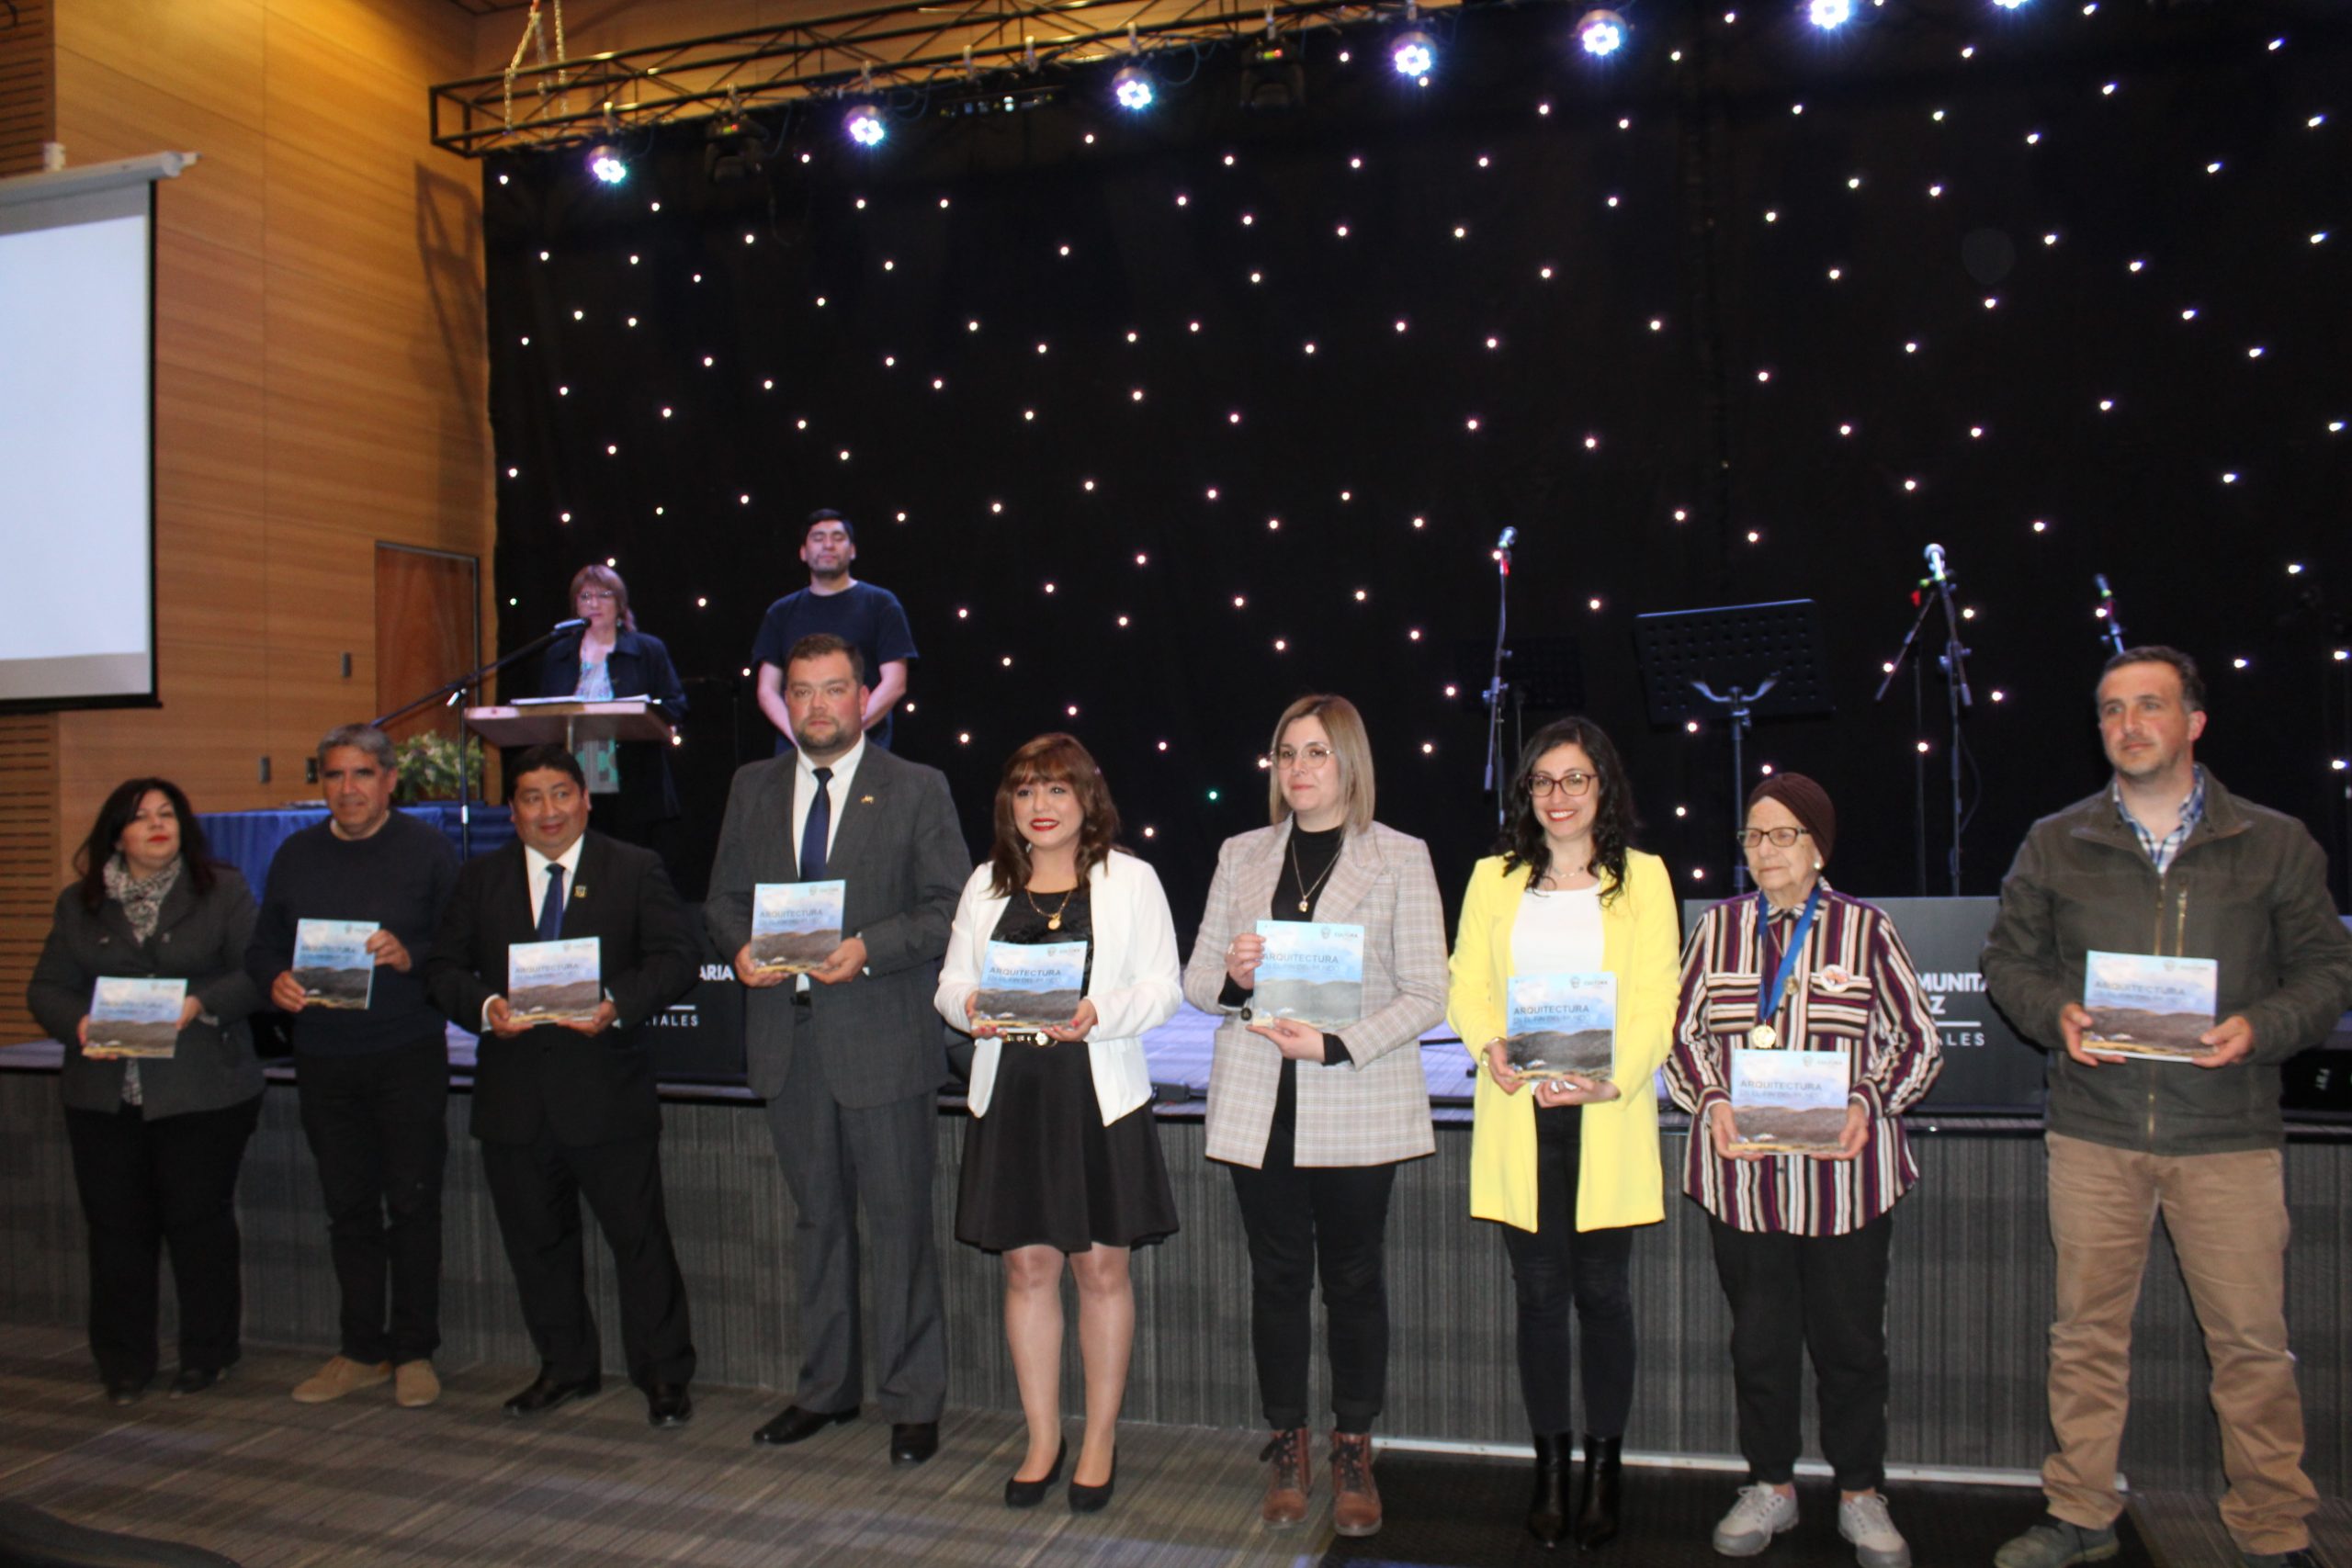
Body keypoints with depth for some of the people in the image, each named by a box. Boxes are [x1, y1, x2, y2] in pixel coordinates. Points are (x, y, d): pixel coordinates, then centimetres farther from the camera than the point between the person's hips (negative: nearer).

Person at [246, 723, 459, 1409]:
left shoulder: (427, 849, -1)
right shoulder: (296, 856, 11)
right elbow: (263, 946, 13)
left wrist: (411, 957, -23)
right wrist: (276, 981, -7)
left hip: (408, 1055, -4)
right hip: (324, 1056, 4)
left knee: (412, 1201, 0)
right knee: (347, 1205, 10)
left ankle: (414, 1352, 12)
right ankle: (362, 1351, 21)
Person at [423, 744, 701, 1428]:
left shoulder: (636, 870, 2)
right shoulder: (479, 879, 11)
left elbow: (678, 956, -5)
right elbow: (443, 967, 7)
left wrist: (618, 1004, -21)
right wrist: (484, 1006, -13)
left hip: (608, 1092, -3)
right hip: (514, 1096, 4)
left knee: (638, 1236, 1)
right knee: (535, 1241, 14)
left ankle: (665, 1375, 15)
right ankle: (565, 1366, 31)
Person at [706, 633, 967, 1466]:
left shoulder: (917, 789, -2)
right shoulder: (753, 787, 11)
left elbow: (950, 909, -5)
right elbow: (723, 897, 14)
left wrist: (869, 950, -19)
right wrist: (741, 947, -7)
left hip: (884, 1038, -4)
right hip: (787, 1037, 4)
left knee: (899, 1223, 2)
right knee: (818, 1221, 16)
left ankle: (913, 1402, 16)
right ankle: (825, 1388, 31)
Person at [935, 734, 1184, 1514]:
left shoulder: (1129, 879, 2)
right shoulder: (988, 884, 12)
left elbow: (1163, 987, -2)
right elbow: (952, 980, 12)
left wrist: (1099, 1014, -19)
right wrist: (971, 1007, -11)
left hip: (1100, 1095, -3)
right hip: (1011, 1095, 3)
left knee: (1102, 1268, 5)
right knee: (1027, 1266, 8)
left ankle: (1100, 1440, 21)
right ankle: (1043, 1440, 24)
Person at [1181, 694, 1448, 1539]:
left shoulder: (1399, 858, -1)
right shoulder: (1242, 856, 9)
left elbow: (1426, 995, -6)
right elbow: (1196, 981, 11)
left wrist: (1336, 1046, -18)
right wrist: (1232, 978, -12)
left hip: (1357, 1105, -3)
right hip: (1258, 1104, 3)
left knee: (1353, 1277, 8)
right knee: (1277, 1274, 10)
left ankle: (1353, 1451, 23)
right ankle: (1287, 1446, 25)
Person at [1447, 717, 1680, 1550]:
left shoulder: (1642, 878, 6)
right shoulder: (1494, 878, 12)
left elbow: (1656, 999, -1)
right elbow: (1466, 987, 7)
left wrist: (1612, 1078, -16)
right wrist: (1492, 1049, -13)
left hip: (1607, 1117, -1)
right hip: (1520, 1114, 2)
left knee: (1602, 1291, 3)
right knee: (1539, 1293, 6)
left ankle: (1603, 1473, 16)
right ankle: (1550, 1469, 17)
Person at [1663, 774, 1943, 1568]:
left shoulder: (1866, 928, 2)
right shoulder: (1719, 927, 7)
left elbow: (1919, 1041, 4)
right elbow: (1682, 1032, 10)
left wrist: (1868, 1103, -13)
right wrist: (1712, 1102, -8)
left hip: (1844, 1171, -1)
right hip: (1741, 1173, 2)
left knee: (1850, 1336, 7)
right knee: (1759, 1333, 10)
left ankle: (1861, 1494, 25)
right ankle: (1771, 1486, 27)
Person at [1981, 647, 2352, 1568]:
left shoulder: (2274, 844, 5)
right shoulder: (2055, 845, 7)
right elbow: (2008, 958, 12)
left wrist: (2262, 1027, -12)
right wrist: (2055, 1014, -7)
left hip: (2229, 1132, -1)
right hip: (2093, 1130, 1)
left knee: (2252, 1338, 3)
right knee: (2087, 1330, 8)